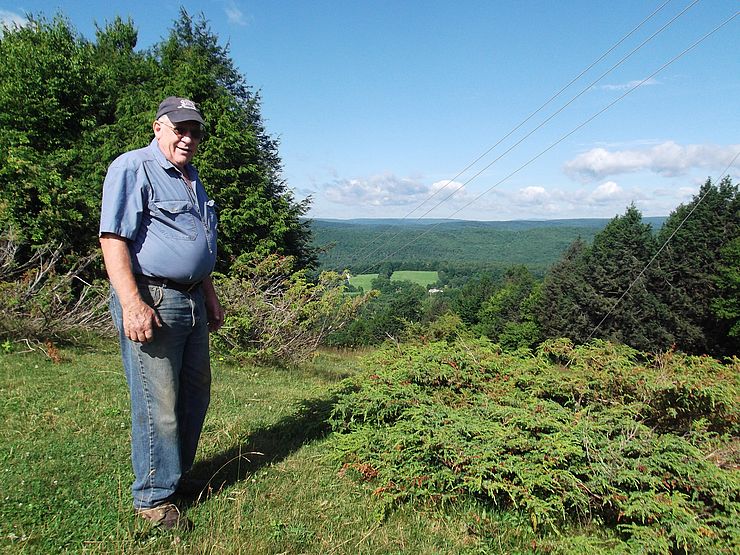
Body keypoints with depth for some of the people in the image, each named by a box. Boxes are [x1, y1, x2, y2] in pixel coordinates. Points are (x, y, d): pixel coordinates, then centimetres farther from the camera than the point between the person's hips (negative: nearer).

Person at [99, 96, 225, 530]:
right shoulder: (133, 168, -7)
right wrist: (132, 303, -24)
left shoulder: (191, 177, 20)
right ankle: (154, 497, 15)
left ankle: (178, 473, 34)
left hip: (192, 302, 9)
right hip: (151, 301, -9)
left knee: (196, 394, 16)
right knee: (158, 404, -2)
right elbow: (113, 238, -16)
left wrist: (210, 297, 25)